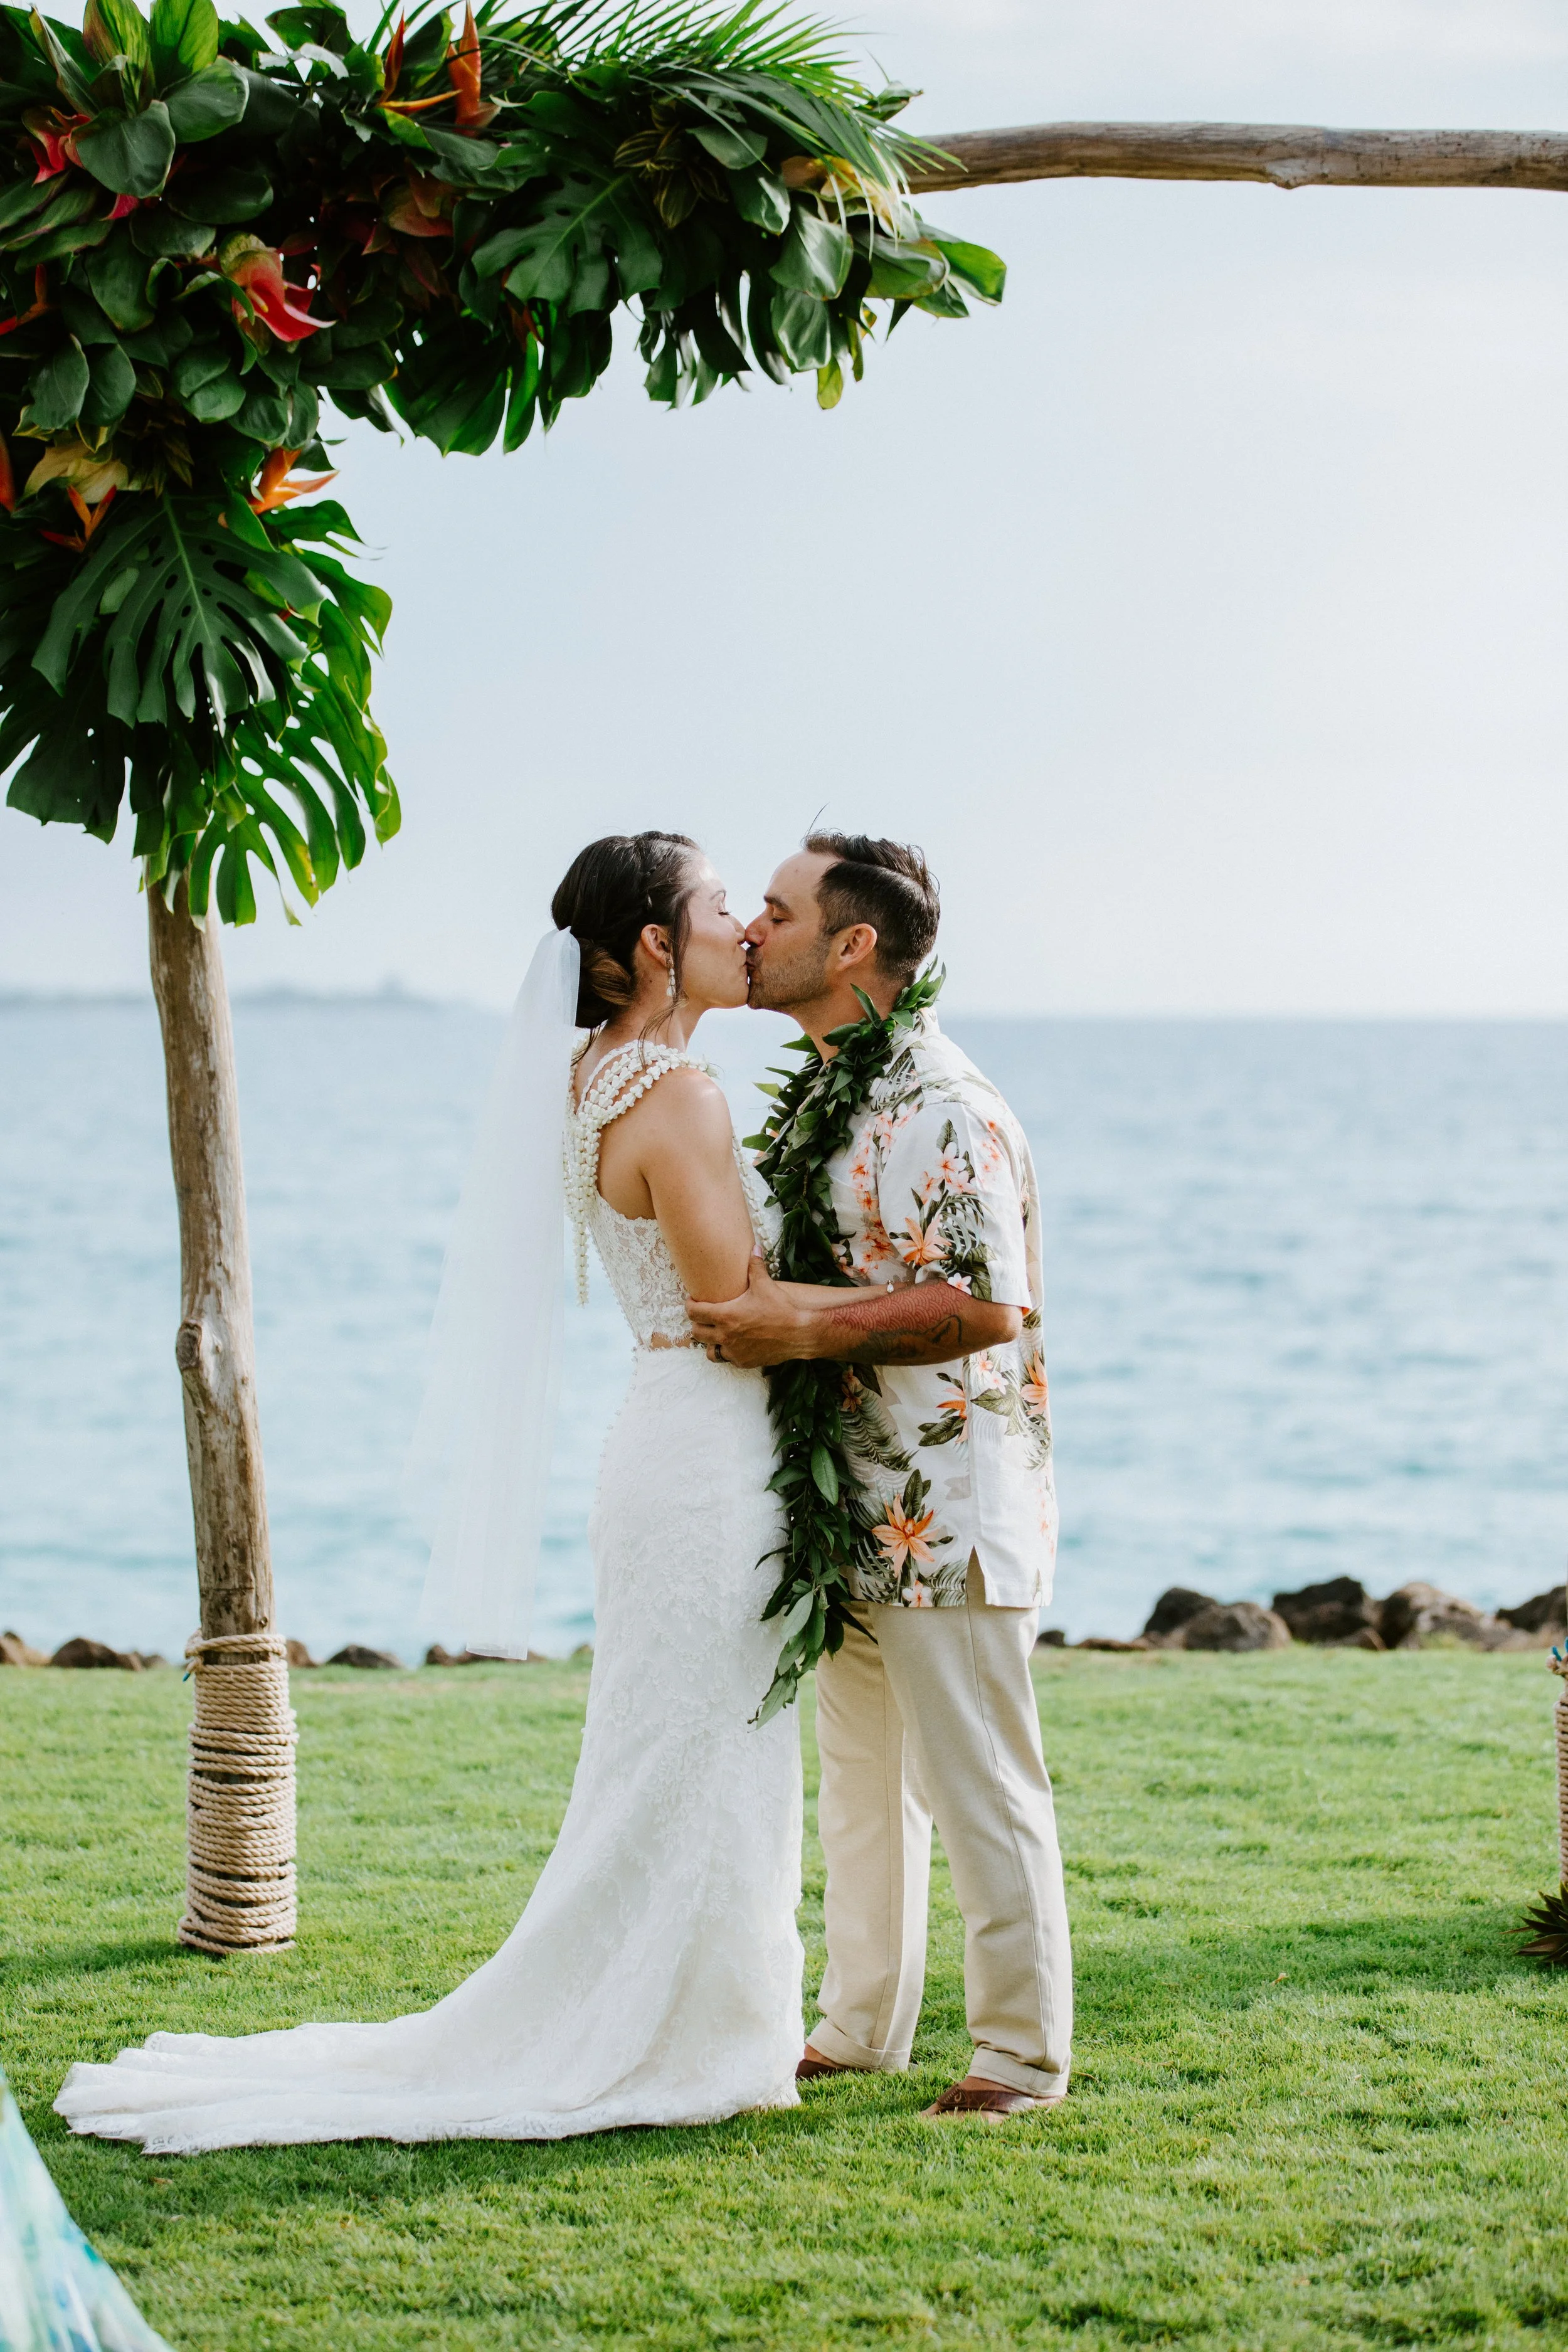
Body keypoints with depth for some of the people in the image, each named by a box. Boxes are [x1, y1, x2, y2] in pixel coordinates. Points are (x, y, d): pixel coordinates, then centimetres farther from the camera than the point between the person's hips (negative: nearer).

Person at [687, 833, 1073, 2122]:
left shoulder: (945, 1109, -18)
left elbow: (986, 1305, -26)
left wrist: (805, 1330, -25)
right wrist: (754, 1305, 7)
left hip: (945, 1514, -10)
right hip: (851, 1507, 10)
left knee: (982, 1787, -2)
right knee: (860, 1779, 17)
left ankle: (1024, 2051, 8)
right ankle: (863, 2026, 28)